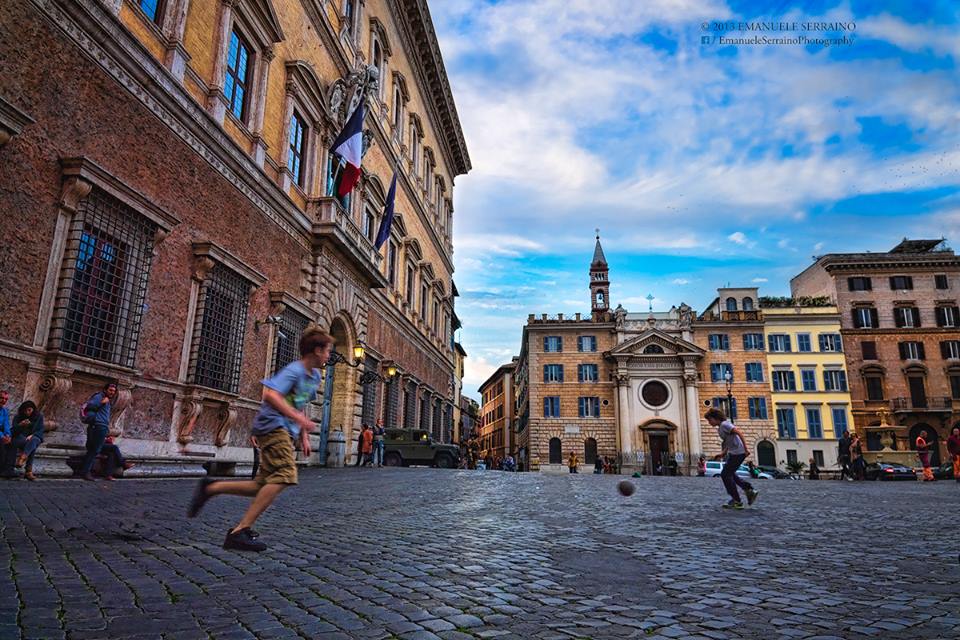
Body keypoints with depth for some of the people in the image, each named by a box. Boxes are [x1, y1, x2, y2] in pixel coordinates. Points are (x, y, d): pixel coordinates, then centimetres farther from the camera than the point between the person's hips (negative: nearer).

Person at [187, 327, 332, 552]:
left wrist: (304, 436, 21)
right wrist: (299, 418, -27)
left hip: (285, 431, 9)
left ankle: (210, 487, 15)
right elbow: (271, 394, -27)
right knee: (284, 476, -19)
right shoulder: (293, 370, -12)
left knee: (263, 486, 5)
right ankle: (240, 531, -16)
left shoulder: (315, 375, 17)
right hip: (273, 425, -9)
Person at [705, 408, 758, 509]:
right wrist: (723, 453, 14)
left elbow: (739, 433, -23)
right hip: (733, 452, 11)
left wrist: (745, 447, -28)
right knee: (729, 474, 21)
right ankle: (750, 491, 19)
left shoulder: (724, 424, -13)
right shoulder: (720, 428, 17)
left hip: (738, 452, -11)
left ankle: (737, 501, 1)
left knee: (725, 474, -5)